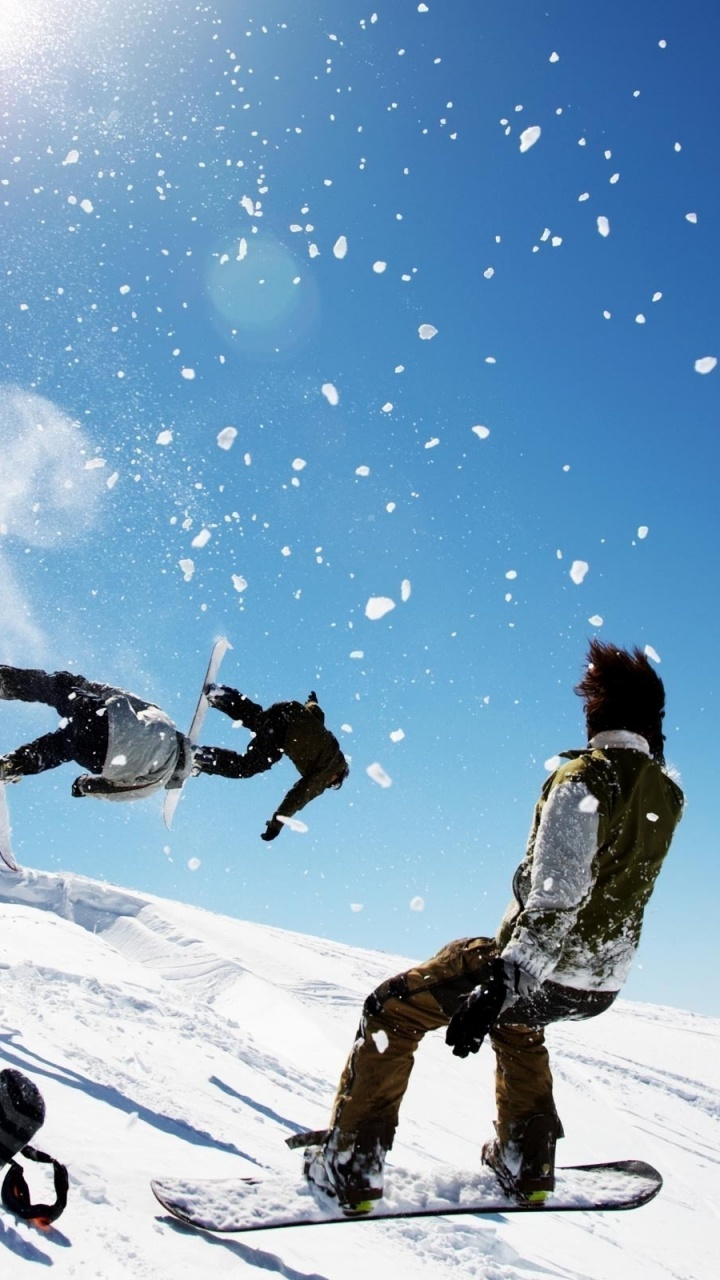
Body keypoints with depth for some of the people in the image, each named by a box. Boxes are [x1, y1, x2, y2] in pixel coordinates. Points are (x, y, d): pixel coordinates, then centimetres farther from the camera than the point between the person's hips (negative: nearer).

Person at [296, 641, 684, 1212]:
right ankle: (527, 1168, 39)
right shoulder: (667, 796, 1)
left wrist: (501, 984, -34)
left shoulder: (585, 778, -18)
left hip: (543, 971, -7)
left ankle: (349, 1170, 10)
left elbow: (557, 895, -29)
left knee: (392, 1011, 9)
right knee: (517, 1022, 38)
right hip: (604, 985, 7)